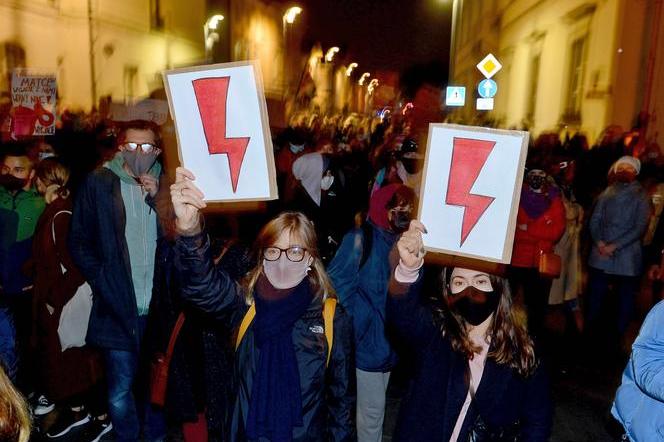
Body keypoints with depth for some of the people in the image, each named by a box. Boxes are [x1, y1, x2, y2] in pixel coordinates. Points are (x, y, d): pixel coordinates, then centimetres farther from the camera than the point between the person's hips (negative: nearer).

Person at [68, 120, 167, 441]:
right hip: (118, 308, -1)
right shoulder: (98, 183, 2)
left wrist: (157, 198, -10)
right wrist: (101, 280, -5)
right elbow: (79, 241, 3)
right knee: (120, 392, 4)